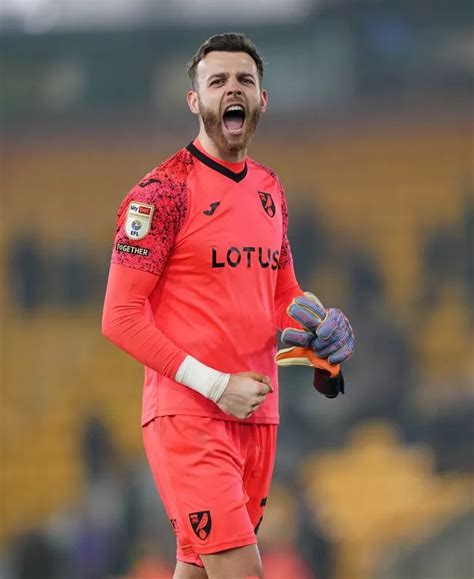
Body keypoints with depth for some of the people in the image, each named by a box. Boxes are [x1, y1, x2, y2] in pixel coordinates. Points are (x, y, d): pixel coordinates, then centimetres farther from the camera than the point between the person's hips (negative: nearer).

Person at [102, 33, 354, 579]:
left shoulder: (269, 189, 14)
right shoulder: (164, 191, -9)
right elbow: (121, 317, -12)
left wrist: (309, 323, 2)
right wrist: (215, 385, -17)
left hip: (257, 416, 7)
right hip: (188, 416, -7)